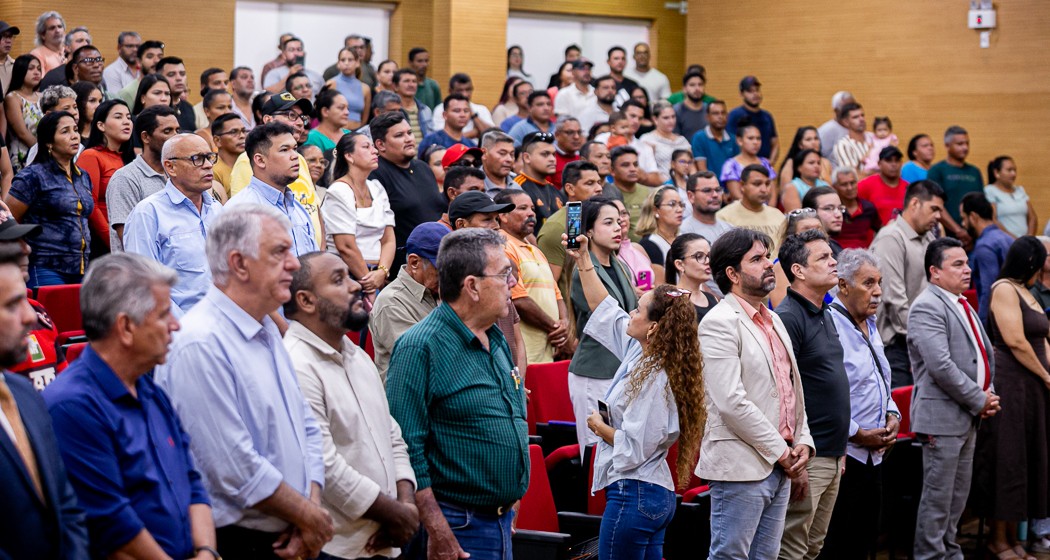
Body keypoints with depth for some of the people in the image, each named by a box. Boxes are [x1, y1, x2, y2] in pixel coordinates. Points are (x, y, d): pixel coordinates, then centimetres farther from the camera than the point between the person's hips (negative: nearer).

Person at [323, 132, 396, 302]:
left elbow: (388, 240, 9)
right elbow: (346, 247, -13)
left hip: (376, 276, 6)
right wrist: (369, 284, -9)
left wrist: (382, 272, -8)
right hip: (348, 276, -6)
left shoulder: (377, 188, 14)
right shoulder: (339, 191, -7)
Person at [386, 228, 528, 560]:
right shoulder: (419, 348, -15)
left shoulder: (497, 340, 12)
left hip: (504, 520, 8)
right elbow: (408, 451, -19)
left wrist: (509, 508, 18)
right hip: (459, 530, -8)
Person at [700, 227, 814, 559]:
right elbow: (731, 401, -18)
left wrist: (802, 442, 4)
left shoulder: (773, 321, 18)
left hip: (780, 466, 9)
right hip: (742, 466, -8)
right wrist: (780, 452, -13)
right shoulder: (720, 323, -11)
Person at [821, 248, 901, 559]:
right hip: (844, 453, -9)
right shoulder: (829, 325, -16)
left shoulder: (870, 325, 15)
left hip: (874, 453, 9)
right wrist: (859, 434, -16)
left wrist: (892, 417, 8)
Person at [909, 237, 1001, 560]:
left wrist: (989, 394, 4)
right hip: (942, 416, -9)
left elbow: (984, 353, 21)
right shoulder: (927, 307, -14)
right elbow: (941, 366, -22)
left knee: (959, 494, 15)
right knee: (938, 496, -3)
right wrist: (979, 400, -15)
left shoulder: (964, 306, 16)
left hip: (969, 417, 9)